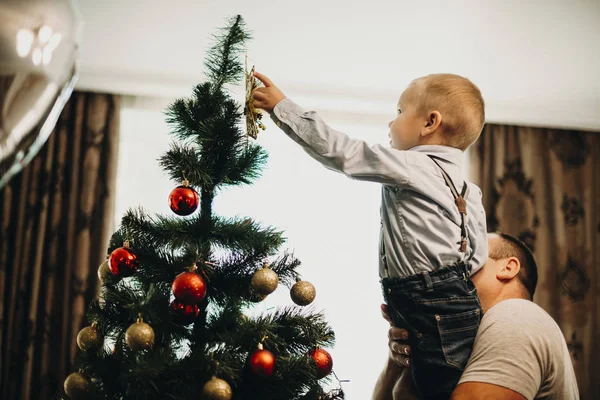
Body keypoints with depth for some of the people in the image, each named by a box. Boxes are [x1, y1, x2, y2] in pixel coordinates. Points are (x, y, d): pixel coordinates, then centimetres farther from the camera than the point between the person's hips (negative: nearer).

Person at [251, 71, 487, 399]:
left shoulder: (411, 166, -7)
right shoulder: (467, 190, 19)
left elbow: (341, 152, -5)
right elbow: (478, 256, 14)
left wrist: (282, 107, 4)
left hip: (438, 318, -9)